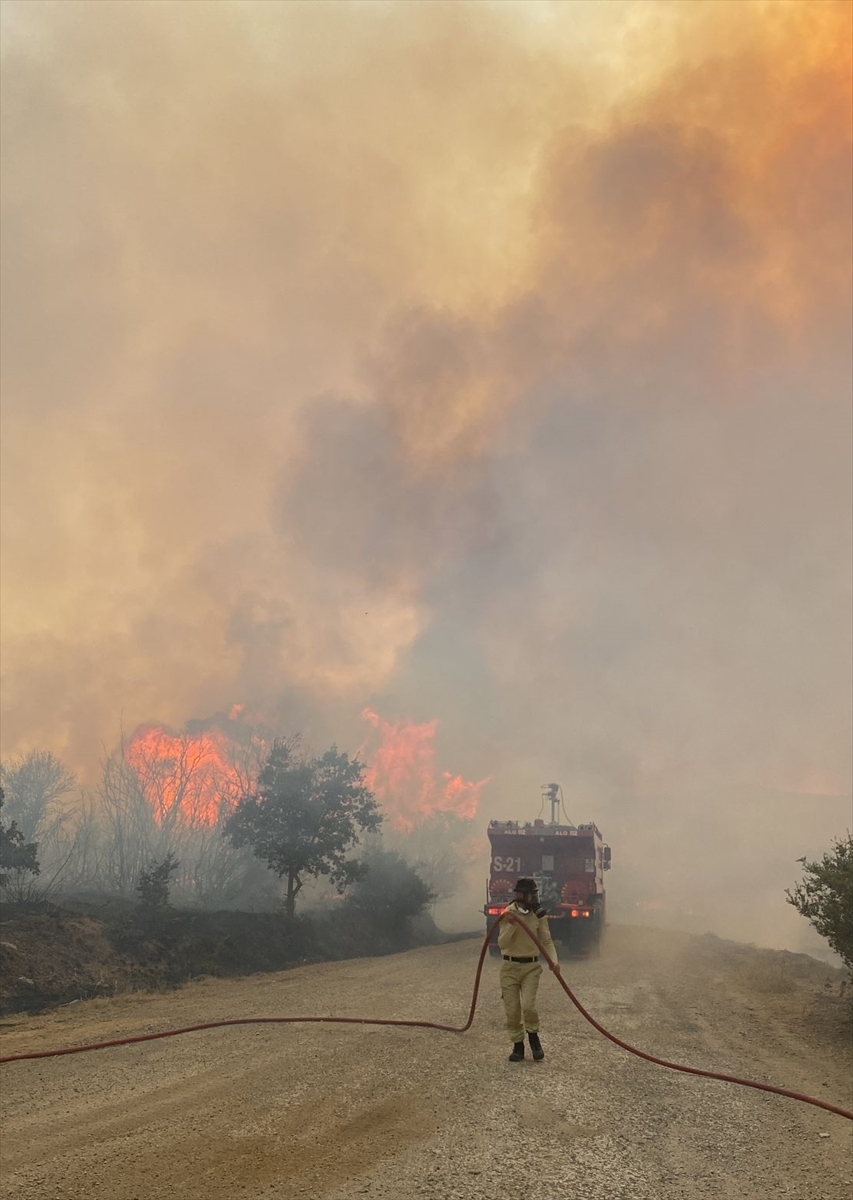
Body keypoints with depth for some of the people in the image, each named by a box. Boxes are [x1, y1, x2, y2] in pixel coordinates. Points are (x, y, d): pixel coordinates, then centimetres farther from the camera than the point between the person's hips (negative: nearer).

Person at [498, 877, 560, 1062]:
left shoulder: (539, 914, -3)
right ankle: (518, 1045, 20)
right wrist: (510, 925, -27)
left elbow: (547, 941, 1)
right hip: (510, 966, 0)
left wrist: (554, 961, -14)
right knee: (512, 1010, 1)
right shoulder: (508, 913, -8)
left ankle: (534, 1038, 12)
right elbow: (502, 943, -11)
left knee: (528, 1006, -14)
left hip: (531, 966, 0)